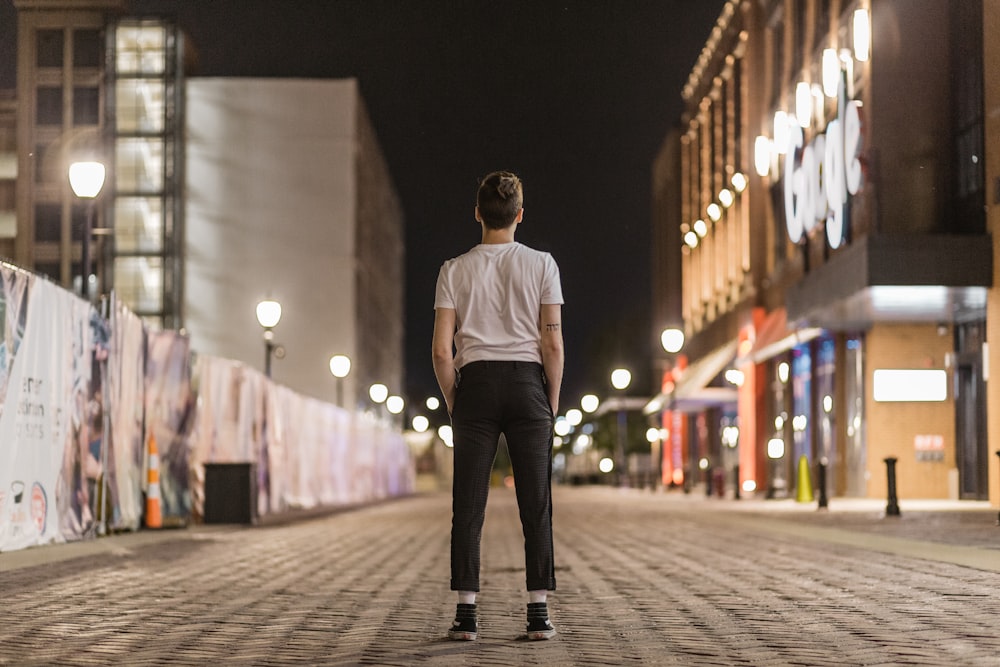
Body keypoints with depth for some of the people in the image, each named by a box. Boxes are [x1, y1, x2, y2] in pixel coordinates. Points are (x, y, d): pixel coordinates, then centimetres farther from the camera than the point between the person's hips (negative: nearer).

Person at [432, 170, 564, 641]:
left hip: (476, 382, 1)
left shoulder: (455, 270, 4)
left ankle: (466, 613, 0)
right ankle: (539, 613, 2)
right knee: (535, 505, 3)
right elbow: (553, 343, -2)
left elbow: (441, 349, -1)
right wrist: (552, 402, 7)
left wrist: (453, 403, 10)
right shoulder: (541, 265, 3)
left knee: (468, 505, 2)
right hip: (527, 381, 0)